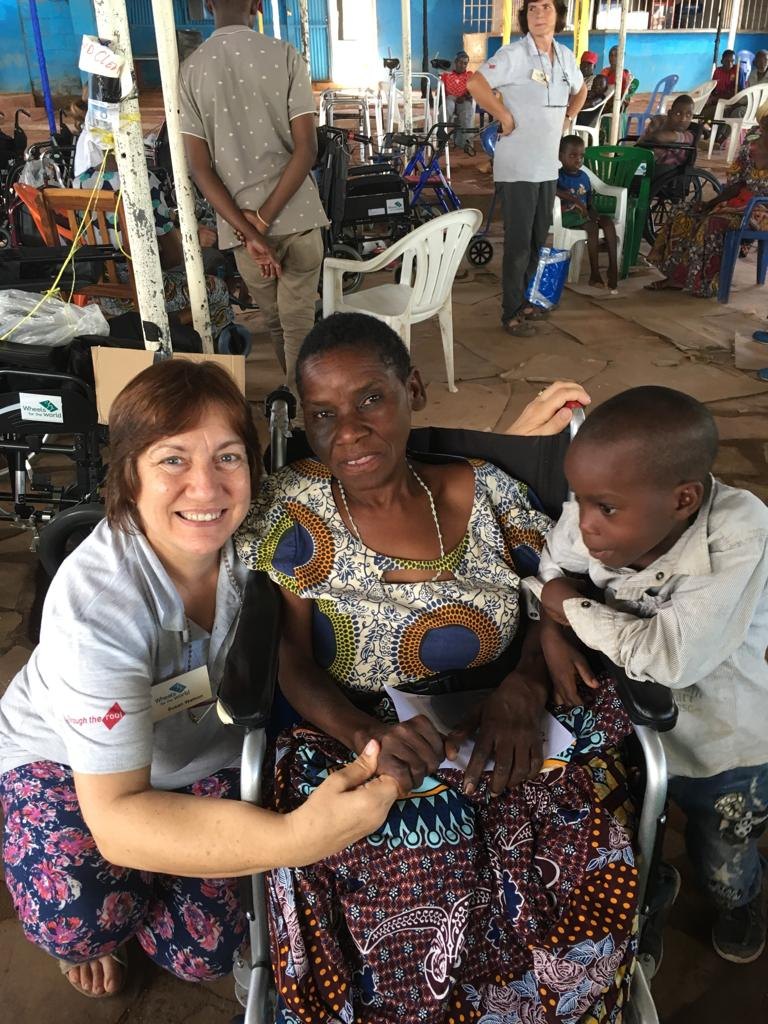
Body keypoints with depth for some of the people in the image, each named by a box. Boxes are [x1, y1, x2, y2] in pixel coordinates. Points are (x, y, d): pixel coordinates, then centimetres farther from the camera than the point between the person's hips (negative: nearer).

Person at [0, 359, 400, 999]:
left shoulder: (252, 532, -26)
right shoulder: (96, 601, -37)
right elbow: (115, 815, -38)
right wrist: (296, 838, -52)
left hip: (204, 750, 3)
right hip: (64, 754, -3)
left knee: (202, 953, -8)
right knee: (76, 921, -29)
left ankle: (145, 883, 25)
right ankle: (92, 929, 9)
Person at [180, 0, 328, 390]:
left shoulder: (190, 70, 1)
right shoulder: (285, 56, -4)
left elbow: (200, 168, -5)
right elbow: (306, 149, -10)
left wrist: (249, 231, -8)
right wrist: (264, 218, -10)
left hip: (240, 222, 2)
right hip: (296, 216, -2)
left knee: (275, 321, 19)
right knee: (299, 323, 5)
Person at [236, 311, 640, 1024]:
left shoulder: (484, 491, 4)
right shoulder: (294, 509, -2)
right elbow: (293, 664, -4)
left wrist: (522, 690, -13)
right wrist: (366, 736, -23)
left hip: (503, 741, 2)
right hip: (354, 742, -2)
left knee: (580, 874, -24)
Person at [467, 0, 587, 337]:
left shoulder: (566, 56, 10)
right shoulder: (514, 54, -11)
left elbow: (580, 90, 28)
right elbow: (475, 84, -21)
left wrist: (565, 119, 14)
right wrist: (505, 117, -18)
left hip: (548, 165, 7)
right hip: (517, 167, -7)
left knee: (538, 239, 14)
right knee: (518, 242, -3)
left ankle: (525, 300, 29)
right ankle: (512, 313, 7)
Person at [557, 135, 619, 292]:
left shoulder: (584, 176, 16)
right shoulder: (558, 175, -4)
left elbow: (589, 203, 17)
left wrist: (593, 212, -7)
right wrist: (574, 199, -32)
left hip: (583, 215, 6)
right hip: (565, 215, -6)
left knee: (608, 221, -17)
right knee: (592, 225, -30)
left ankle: (613, 268, -25)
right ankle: (594, 273, -29)